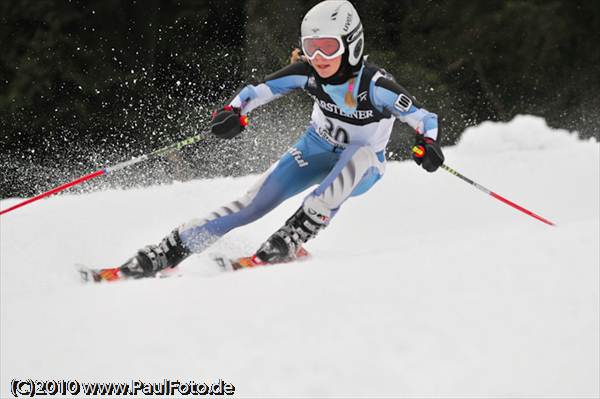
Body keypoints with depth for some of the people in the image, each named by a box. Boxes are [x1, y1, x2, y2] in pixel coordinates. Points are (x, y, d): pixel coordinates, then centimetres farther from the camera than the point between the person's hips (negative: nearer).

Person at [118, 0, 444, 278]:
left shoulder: (375, 85, -31)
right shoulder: (308, 73, -20)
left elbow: (425, 119, -26)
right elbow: (258, 91, -16)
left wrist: (429, 144, -48)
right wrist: (234, 111, -37)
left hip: (361, 169, -3)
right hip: (317, 150, 3)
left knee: (360, 153, -39)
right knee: (255, 202, -14)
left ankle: (293, 236, -36)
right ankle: (170, 251, -10)